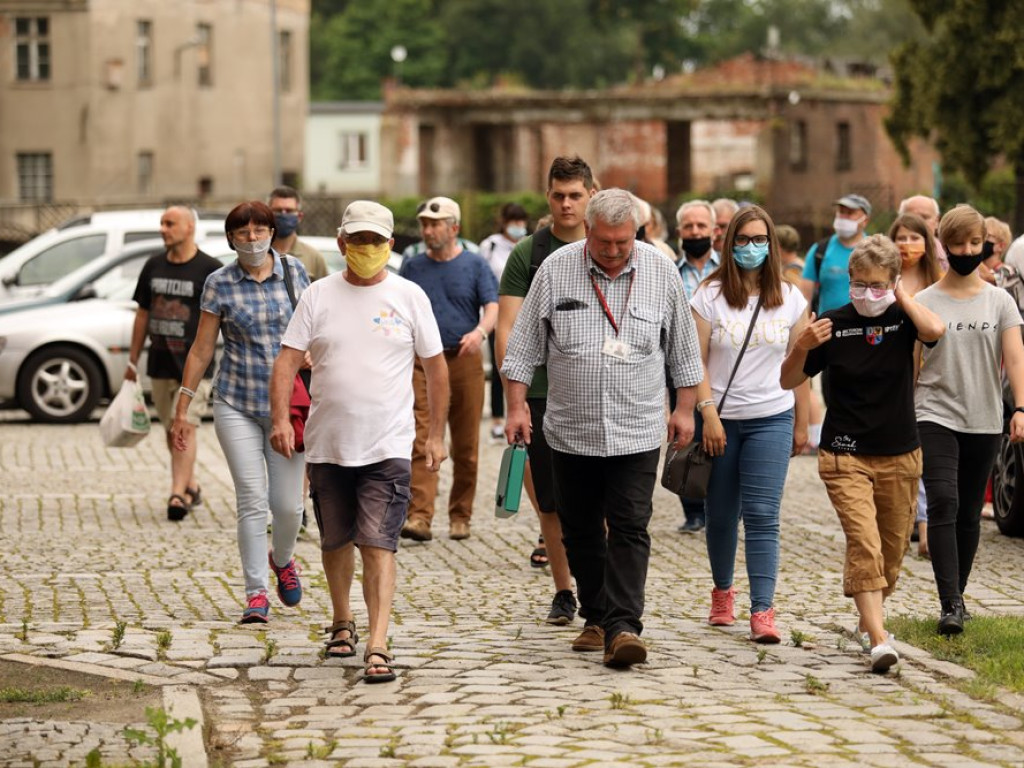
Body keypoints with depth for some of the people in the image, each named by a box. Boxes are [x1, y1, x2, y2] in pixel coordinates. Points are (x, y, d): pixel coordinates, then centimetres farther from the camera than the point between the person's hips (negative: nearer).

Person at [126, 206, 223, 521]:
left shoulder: (210, 270, -5)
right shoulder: (153, 267, 11)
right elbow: (143, 315, 16)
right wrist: (133, 359, 16)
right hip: (160, 365, 6)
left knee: (184, 428, -15)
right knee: (172, 431, 12)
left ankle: (178, 495, -20)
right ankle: (192, 487, 27)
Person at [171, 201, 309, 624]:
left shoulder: (294, 271, 3)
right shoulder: (219, 284, -2)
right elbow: (201, 350, 2)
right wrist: (182, 408, 1)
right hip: (236, 405, -1)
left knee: (288, 504, 1)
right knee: (252, 500, -6)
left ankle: (282, 559, 33)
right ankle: (256, 594, 2)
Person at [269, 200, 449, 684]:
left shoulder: (409, 297, 1)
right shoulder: (319, 296, 3)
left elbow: (435, 368, 7)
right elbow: (287, 361, 0)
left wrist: (436, 435, 5)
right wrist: (280, 418, -13)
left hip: (387, 448, -2)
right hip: (327, 445, 3)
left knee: (378, 546, -11)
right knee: (335, 542, 15)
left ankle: (378, 647, -15)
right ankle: (341, 624, 36)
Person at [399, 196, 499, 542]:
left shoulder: (474, 265, 5)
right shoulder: (413, 267, 11)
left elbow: (492, 306, -5)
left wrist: (480, 331, -26)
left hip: (464, 360, 0)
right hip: (422, 362, 0)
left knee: (466, 446, 5)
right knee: (421, 442, -12)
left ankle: (460, 517, 15)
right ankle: (419, 517, -18)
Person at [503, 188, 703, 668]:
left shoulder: (659, 271, 0)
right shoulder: (555, 270, -2)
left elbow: (682, 348, 10)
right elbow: (524, 345, 2)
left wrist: (684, 408, 9)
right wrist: (516, 406, -3)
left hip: (637, 431, -1)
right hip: (571, 430, 1)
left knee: (629, 529, -9)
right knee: (581, 531, 9)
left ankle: (622, 627, -13)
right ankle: (596, 619, 23)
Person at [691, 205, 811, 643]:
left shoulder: (790, 299, 5)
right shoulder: (710, 295, -2)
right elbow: (697, 361, -5)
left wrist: (801, 425, 9)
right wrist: (708, 414, -13)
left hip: (771, 419, 0)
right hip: (721, 420, 0)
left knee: (762, 516, -10)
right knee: (721, 516, 10)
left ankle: (763, 612, -15)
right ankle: (722, 591, 31)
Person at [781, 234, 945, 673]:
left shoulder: (902, 319, -3)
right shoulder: (834, 325, -5)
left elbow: (934, 330, -28)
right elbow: (789, 381, 1)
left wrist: (900, 295, -15)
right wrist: (802, 348, -19)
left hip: (899, 455, 2)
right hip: (845, 455, -2)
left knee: (892, 548, 13)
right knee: (864, 543, -18)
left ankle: (867, 621, 36)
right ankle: (878, 639, -24)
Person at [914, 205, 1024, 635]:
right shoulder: (924, 302, 1)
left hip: (984, 422, 2)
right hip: (935, 417, -2)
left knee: (970, 513, 9)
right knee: (943, 502, -17)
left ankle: (956, 595, 23)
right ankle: (950, 604, -21)